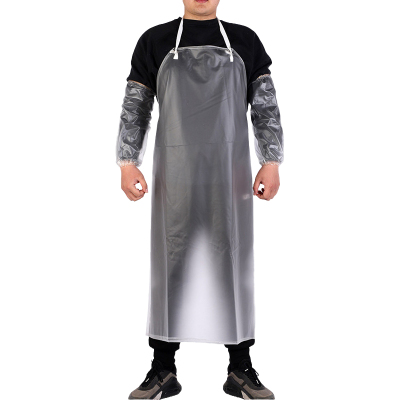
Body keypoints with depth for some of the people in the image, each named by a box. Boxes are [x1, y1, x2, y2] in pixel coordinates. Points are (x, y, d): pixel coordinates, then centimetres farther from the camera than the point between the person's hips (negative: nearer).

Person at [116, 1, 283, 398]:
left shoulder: (244, 40, 11)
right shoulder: (155, 41, 10)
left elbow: (266, 108, 8)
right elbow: (135, 109, 8)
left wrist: (271, 161, -2)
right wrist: (127, 162, -2)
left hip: (231, 172, 1)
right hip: (174, 172, 0)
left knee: (234, 261, 4)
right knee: (169, 262, 3)